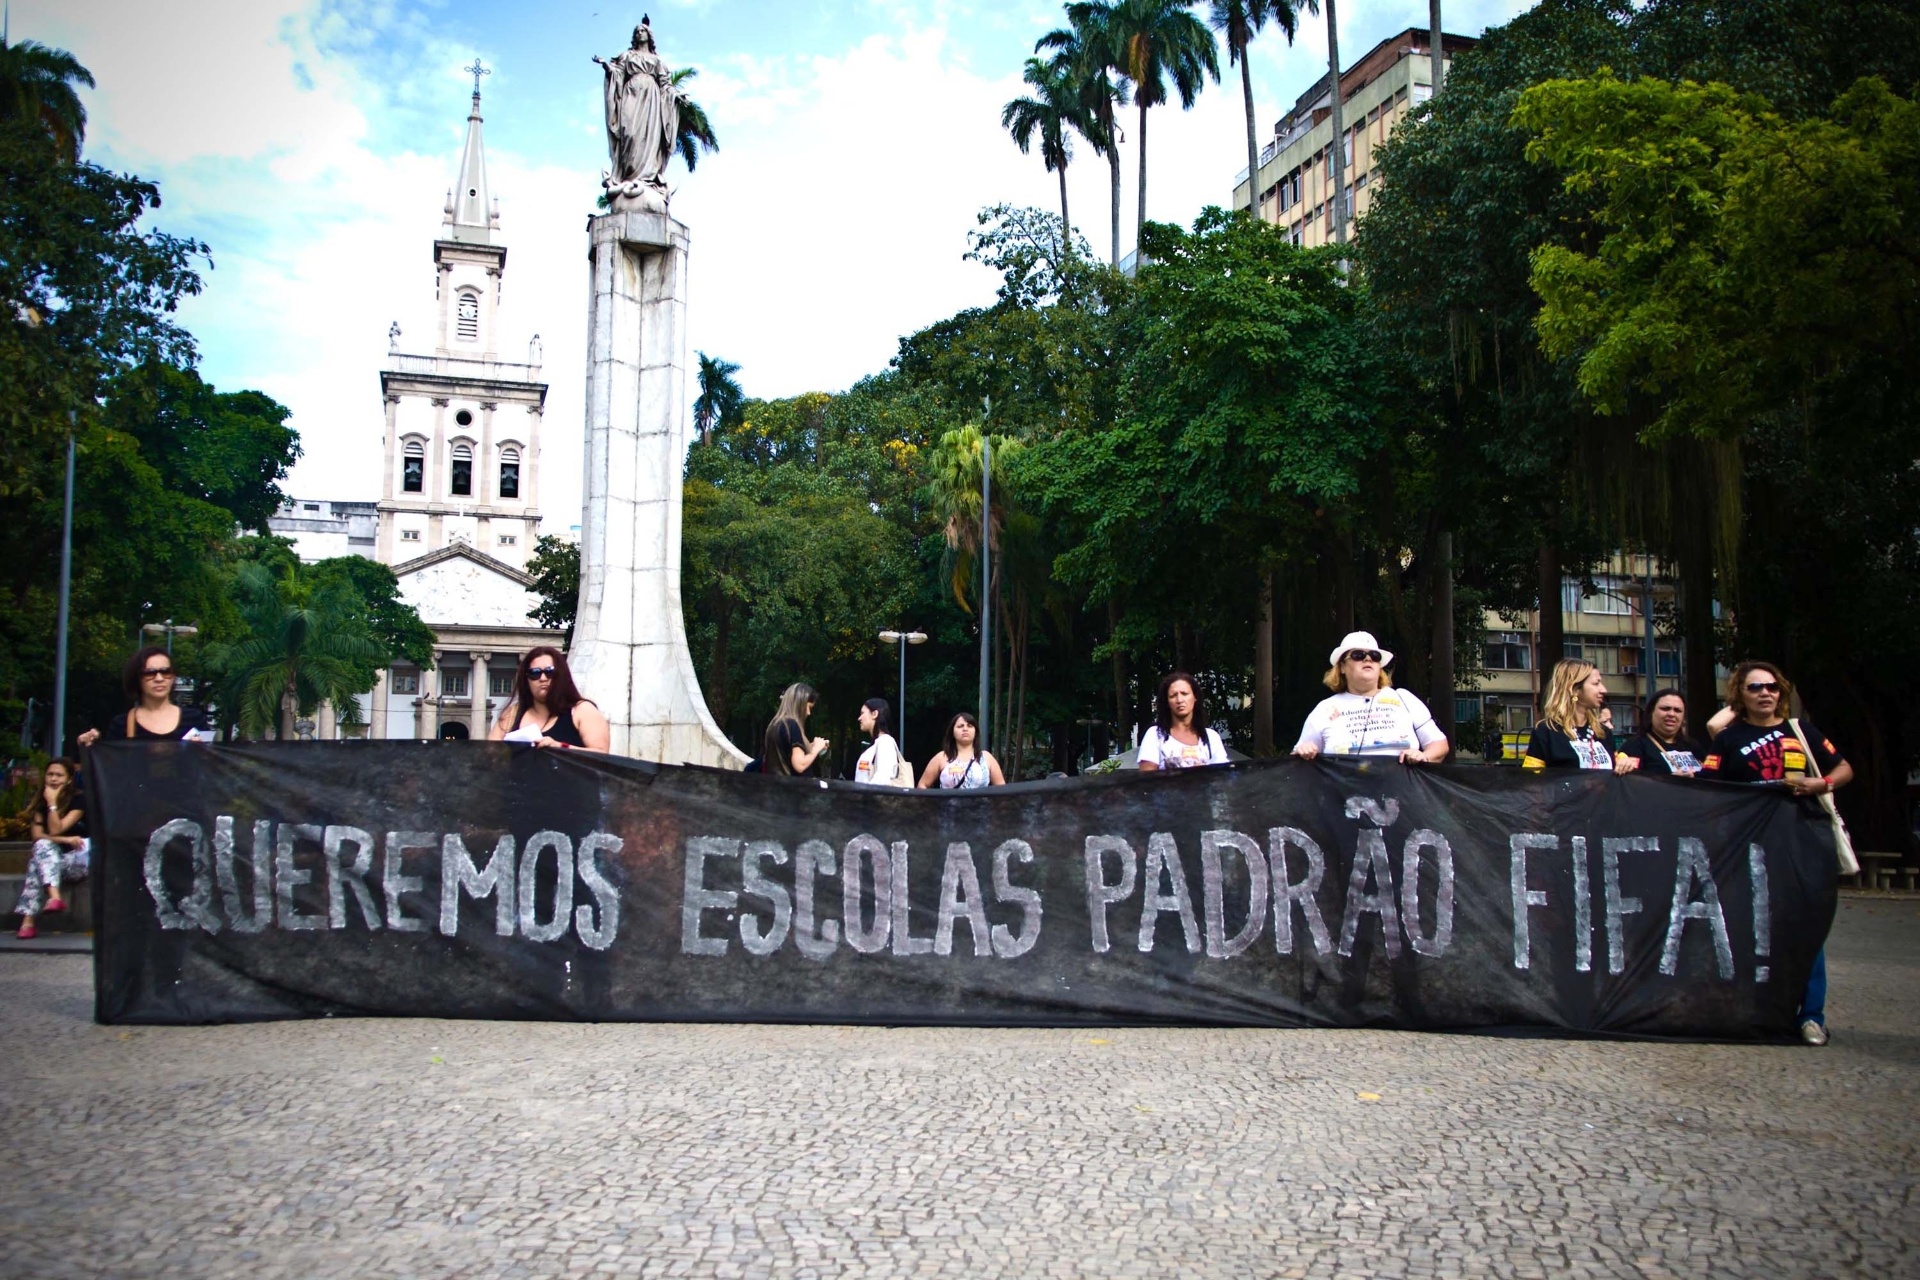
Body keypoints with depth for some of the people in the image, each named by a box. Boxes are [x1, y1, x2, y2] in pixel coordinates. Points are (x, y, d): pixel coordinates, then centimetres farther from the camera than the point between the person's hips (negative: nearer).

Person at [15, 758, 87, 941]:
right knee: (42, 845, -31)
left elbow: (56, 830, -15)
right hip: (51, 859, 4)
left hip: (78, 861, -4)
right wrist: (65, 840, -17)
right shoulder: (40, 803, 9)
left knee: (37, 863, -31)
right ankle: (55, 897, -48)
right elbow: (37, 836, -3)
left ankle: (28, 922, -40)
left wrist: (52, 803, -14)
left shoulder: (78, 800, -4)